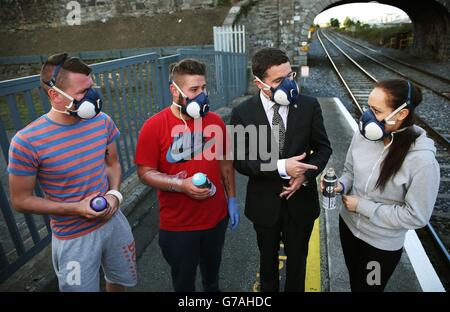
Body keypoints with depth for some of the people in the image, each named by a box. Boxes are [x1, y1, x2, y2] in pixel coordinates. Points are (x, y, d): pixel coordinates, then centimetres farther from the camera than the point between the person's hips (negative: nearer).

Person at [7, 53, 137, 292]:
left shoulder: (102, 121, -8)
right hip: (73, 238, -4)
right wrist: (77, 209, -21)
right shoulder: (27, 142, -21)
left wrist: (114, 194, -12)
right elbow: (20, 200, -11)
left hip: (113, 221, 4)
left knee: (120, 281, 25)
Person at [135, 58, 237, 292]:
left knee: (212, 271, 28)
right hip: (177, 225, -3)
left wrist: (231, 200, 6)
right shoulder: (154, 126, -16)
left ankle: (212, 288, 58)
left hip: (217, 217, 3)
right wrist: (181, 185, -27)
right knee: (183, 281, 20)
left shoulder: (215, 121, -4)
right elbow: (145, 172, -13)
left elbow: (225, 162, 5)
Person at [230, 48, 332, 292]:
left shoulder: (309, 106, -10)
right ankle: (268, 288, 54)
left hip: (301, 200, 1)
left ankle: (295, 288, 51)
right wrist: (281, 167, -27)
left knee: (297, 259, 23)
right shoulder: (243, 113, -14)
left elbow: (323, 147, -1)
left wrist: (305, 175, -19)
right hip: (264, 203, 0)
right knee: (268, 258, 25)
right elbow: (240, 160, -14)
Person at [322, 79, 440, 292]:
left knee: (366, 287, 20)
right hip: (348, 224, 4)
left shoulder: (422, 160, -28)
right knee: (354, 283, 29)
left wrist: (362, 206, -21)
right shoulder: (364, 134, -14)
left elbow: (416, 216, -22)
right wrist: (341, 185, -19)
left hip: (382, 244, -4)